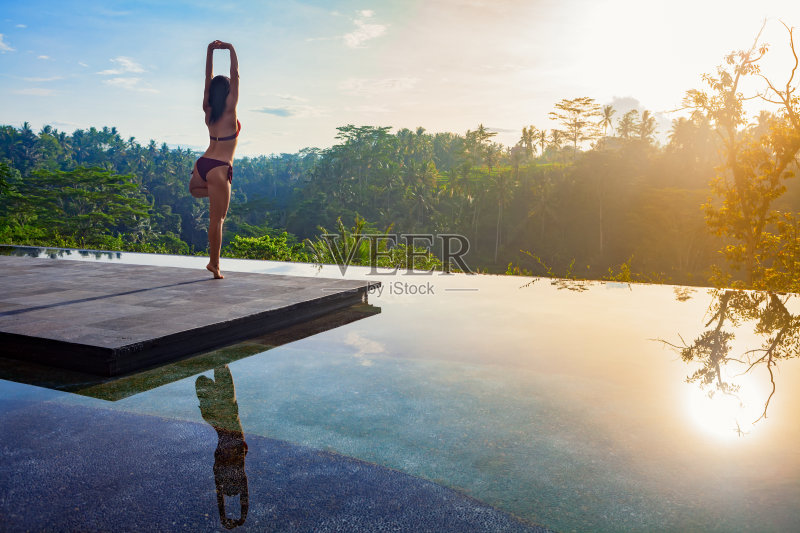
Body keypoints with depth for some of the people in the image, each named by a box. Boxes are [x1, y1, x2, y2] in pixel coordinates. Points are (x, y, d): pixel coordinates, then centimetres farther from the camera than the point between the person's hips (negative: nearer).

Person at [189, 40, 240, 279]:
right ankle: (214, 264, -1)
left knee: (193, 188, 43)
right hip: (219, 168, -6)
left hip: (202, 164, 6)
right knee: (217, 219, -3)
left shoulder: (208, 109, 8)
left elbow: (208, 78, 17)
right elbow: (235, 76, -3)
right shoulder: (229, 109, -7)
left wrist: (210, 51, 19)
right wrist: (231, 50, 3)